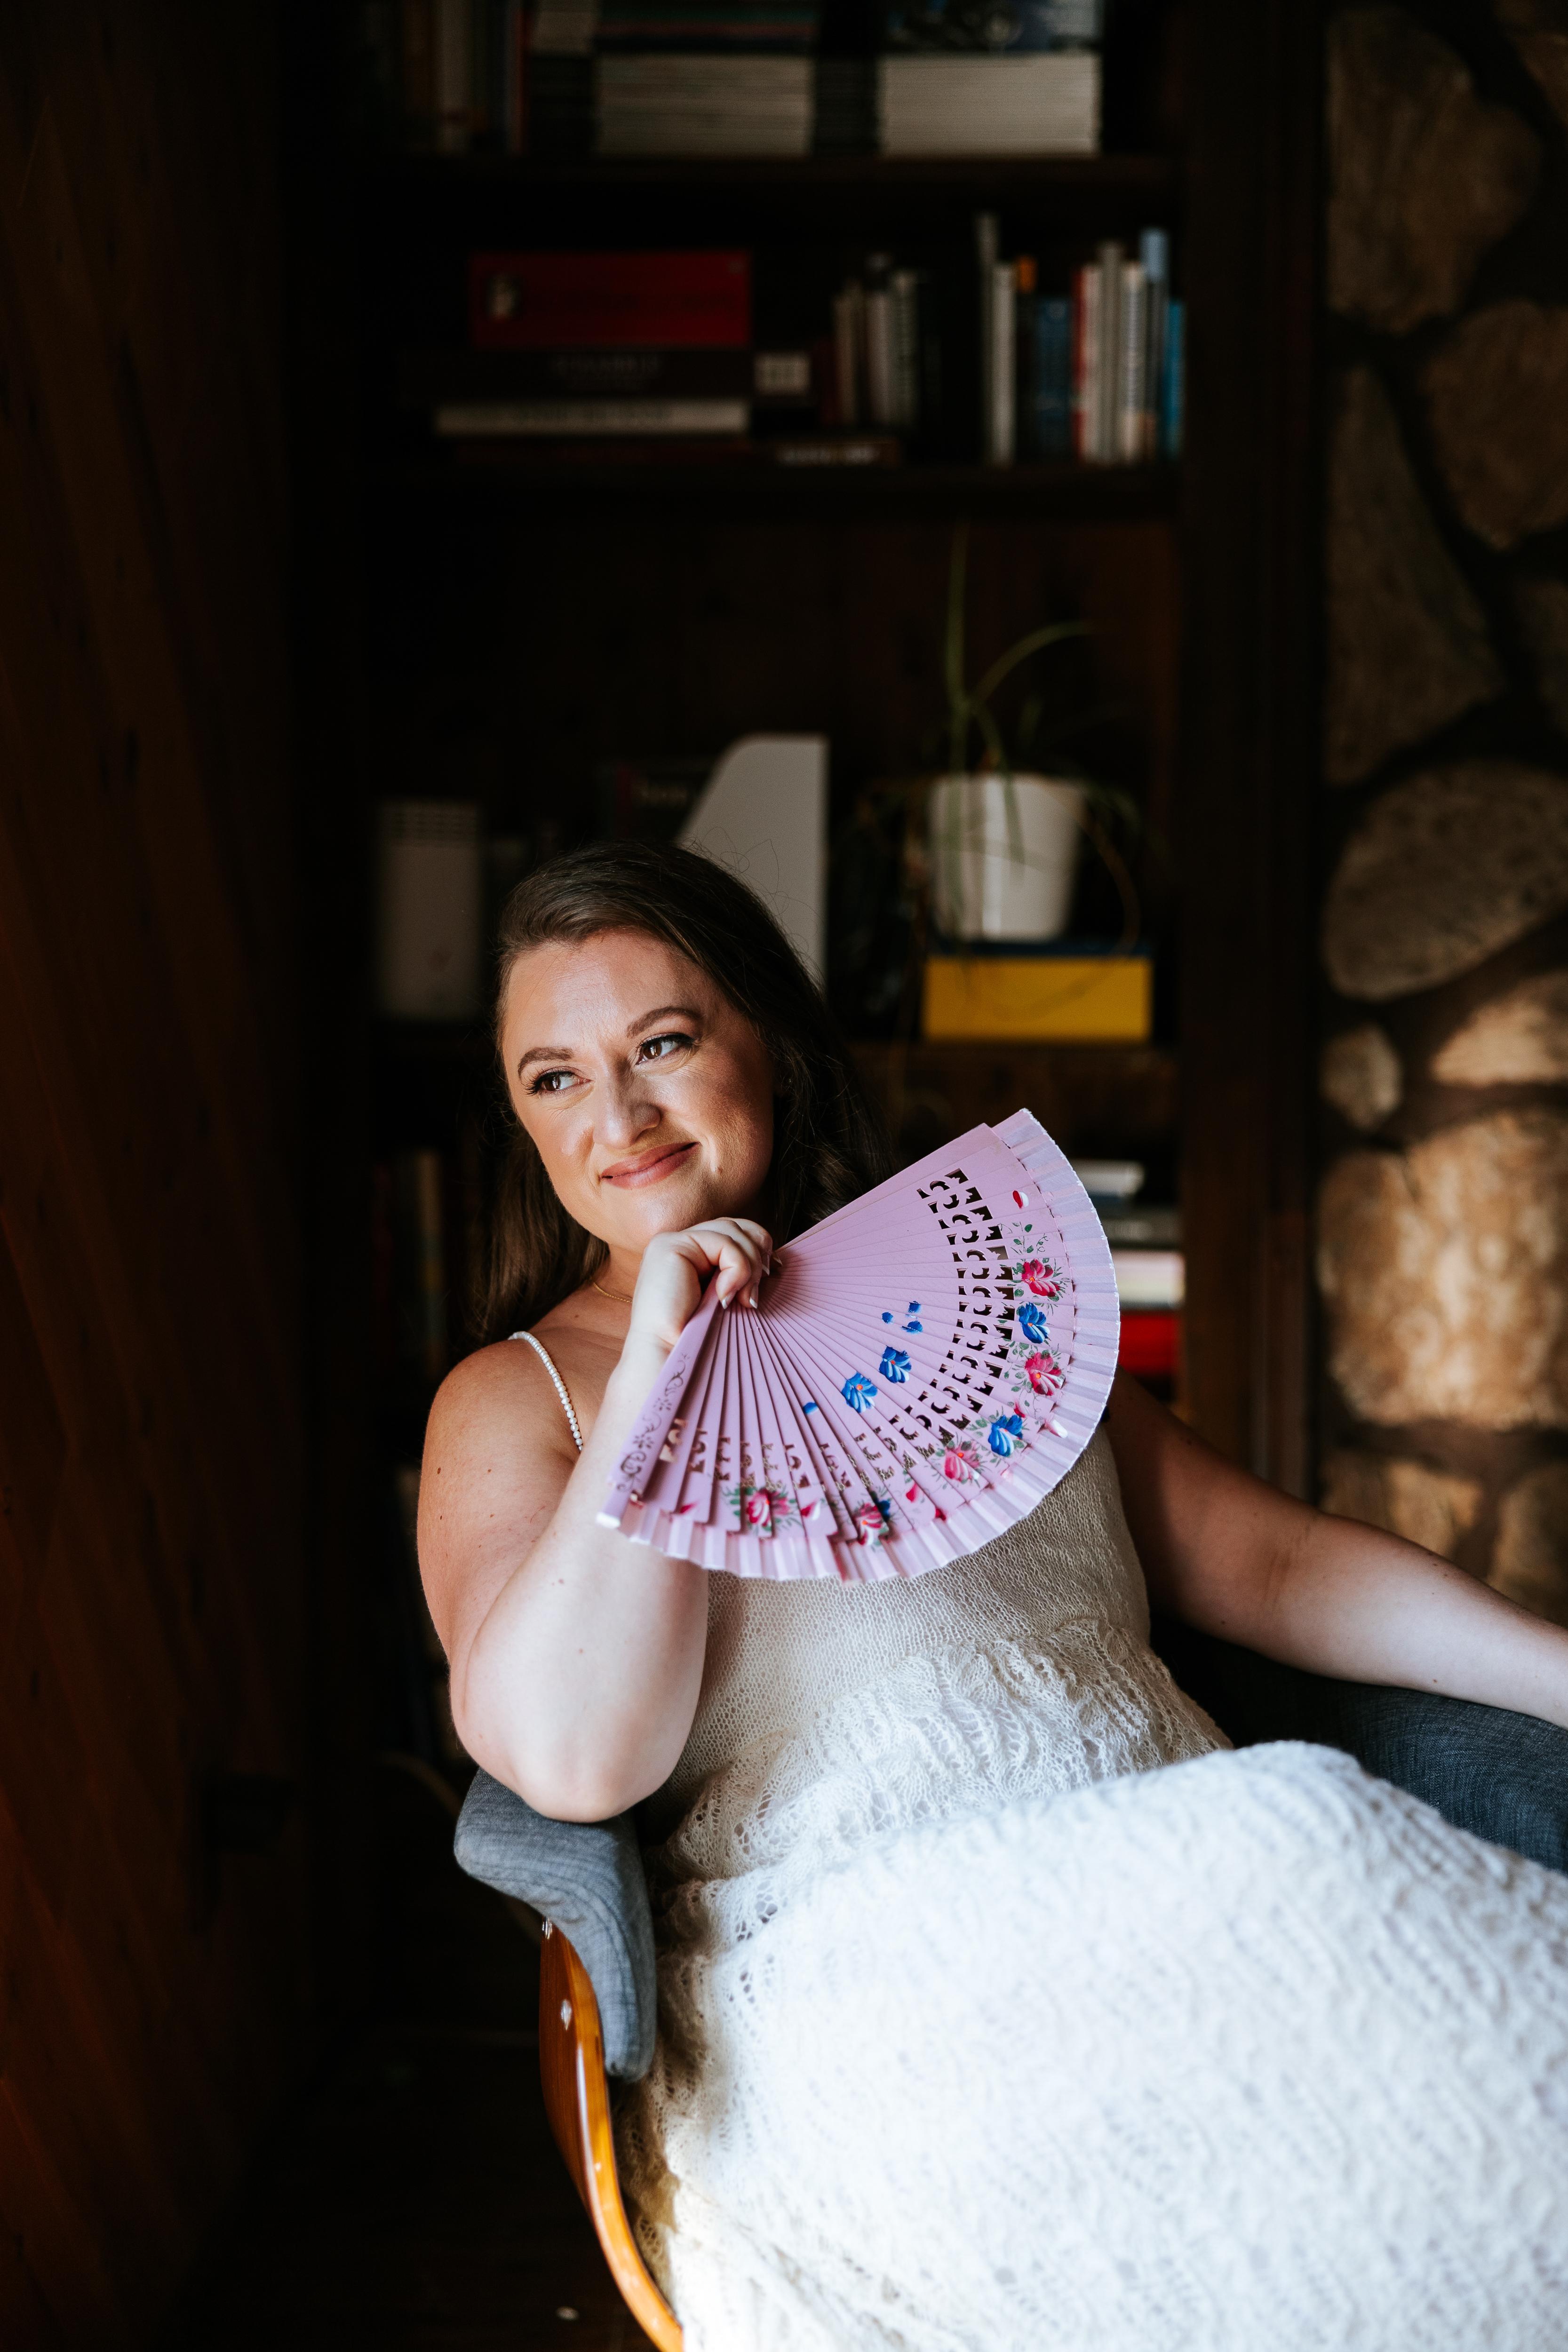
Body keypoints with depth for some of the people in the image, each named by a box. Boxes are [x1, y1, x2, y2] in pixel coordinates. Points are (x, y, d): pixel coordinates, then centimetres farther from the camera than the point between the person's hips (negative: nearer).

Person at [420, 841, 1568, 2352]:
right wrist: (657, 1372, -6)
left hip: (1184, 1885, 4)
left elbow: (1271, 1564, 22)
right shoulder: (515, 1402, 13)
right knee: (1293, 1843, -33)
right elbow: (570, 1757, -7)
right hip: (848, 1959, -4)